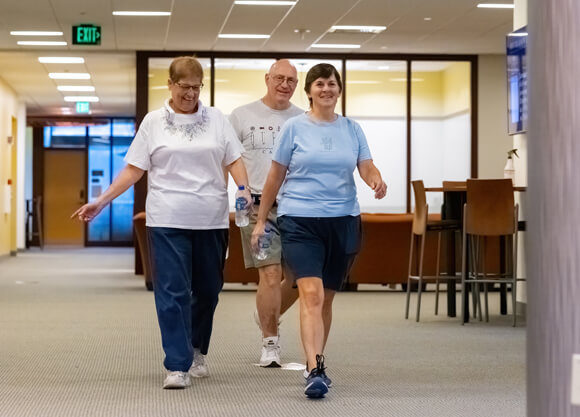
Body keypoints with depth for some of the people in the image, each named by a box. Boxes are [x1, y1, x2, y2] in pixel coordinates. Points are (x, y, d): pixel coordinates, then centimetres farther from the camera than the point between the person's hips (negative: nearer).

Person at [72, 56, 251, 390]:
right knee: (172, 293, -6)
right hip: (168, 220, -2)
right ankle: (178, 366, -3)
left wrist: (245, 191, -13)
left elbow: (234, 161, 6)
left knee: (208, 289, 12)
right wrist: (102, 201, -4)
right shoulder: (154, 122, 5)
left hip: (211, 220, 2)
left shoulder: (216, 119, 8)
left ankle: (197, 351, 34)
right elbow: (134, 169, 4)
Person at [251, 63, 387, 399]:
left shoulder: (351, 129, 9)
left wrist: (377, 181, -21)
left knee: (326, 298, 12)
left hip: (343, 221, 3)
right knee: (312, 294, -17)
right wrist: (261, 220, 8)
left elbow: (367, 167, 3)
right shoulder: (295, 128, 2)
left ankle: (317, 363, 27)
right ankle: (315, 371, -23)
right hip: (300, 221, -3)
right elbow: (275, 177, 7)